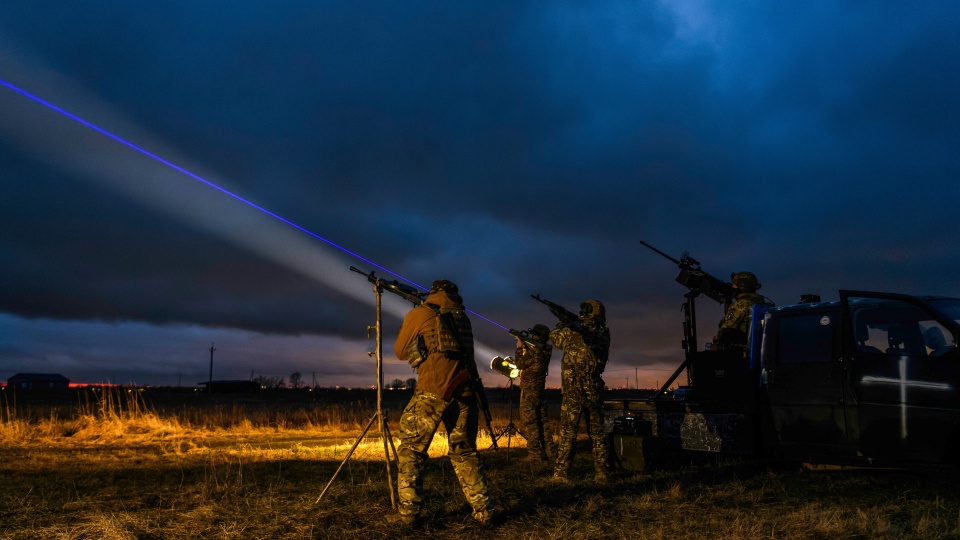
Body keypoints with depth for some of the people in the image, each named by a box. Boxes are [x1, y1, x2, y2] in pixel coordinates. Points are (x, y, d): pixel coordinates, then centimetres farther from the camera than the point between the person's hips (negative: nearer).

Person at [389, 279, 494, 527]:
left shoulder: (418, 314, 9)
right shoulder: (462, 316, 21)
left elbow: (401, 352, 20)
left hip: (434, 389, -4)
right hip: (465, 389, 4)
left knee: (411, 449, 7)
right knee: (464, 452, 16)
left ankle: (408, 512, 3)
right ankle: (483, 511, 12)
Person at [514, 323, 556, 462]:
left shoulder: (535, 351, -21)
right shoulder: (545, 350, 5)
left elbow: (520, 364, -13)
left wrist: (520, 347, -3)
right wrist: (524, 344, 11)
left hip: (529, 390, -9)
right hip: (539, 388, 9)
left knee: (529, 421, -3)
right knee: (541, 420, 16)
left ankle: (536, 453, -3)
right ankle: (549, 448, 19)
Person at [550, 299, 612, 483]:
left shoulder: (573, 331, -9)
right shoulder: (604, 334, 0)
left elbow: (555, 337, 10)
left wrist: (563, 323, 27)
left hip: (573, 391, -3)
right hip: (594, 391, 4)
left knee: (568, 433, 2)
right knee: (597, 433, 13)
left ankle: (561, 473, 2)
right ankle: (602, 473, 15)